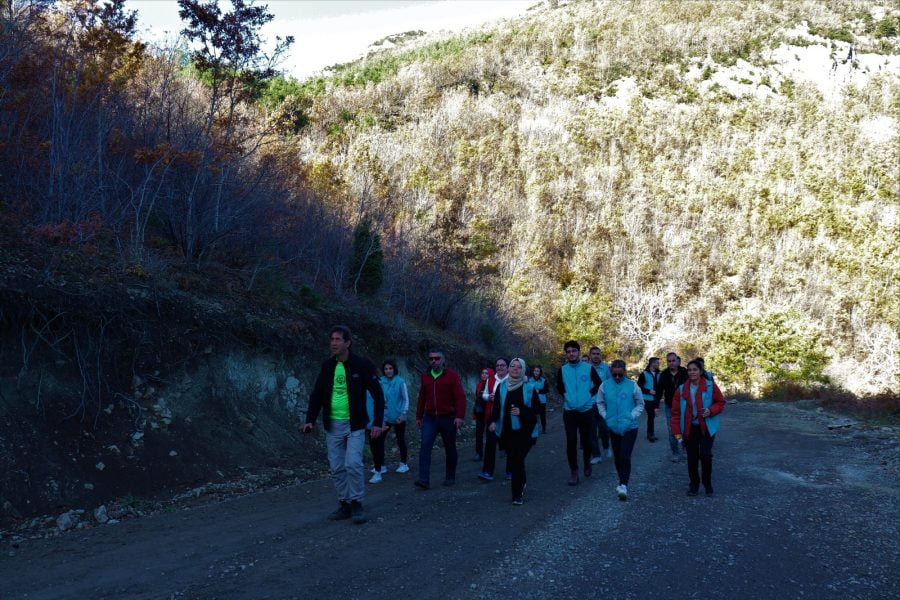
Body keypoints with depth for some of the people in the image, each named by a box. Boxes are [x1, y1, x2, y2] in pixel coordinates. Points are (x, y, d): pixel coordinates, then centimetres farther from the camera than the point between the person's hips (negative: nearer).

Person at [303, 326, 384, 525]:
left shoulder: (362, 365, -8)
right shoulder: (327, 366, 4)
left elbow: (377, 394, -5)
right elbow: (316, 394, 11)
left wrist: (378, 422, -11)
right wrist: (310, 419, -1)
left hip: (355, 425, -4)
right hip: (332, 426, 4)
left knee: (353, 464, -15)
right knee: (337, 468, 6)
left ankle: (356, 505, 0)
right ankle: (345, 505, 18)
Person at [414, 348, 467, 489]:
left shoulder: (452, 375, -5)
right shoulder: (425, 376, 9)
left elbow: (460, 397, -11)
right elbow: (422, 398, 15)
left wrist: (460, 416, -20)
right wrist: (419, 417, 15)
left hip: (448, 418, -3)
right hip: (430, 418, 3)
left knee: (450, 449, 9)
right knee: (425, 446, -11)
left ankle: (450, 477, 24)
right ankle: (424, 480, -15)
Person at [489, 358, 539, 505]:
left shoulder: (529, 387, -1)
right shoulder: (502, 387, 5)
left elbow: (537, 409, 0)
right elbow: (497, 406, 3)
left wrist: (521, 412, -15)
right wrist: (493, 421, -14)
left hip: (524, 431, -3)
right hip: (506, 431, 3)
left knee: (517, 460, -11)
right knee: (512, 460, 9)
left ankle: (517, 495, -2)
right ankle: (521, 485, 35)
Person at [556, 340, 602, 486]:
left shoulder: (589, 368, -4)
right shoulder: (562, 370, 0)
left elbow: (599, 384, 10)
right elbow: (559, 387, 16)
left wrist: (590, 394, 1)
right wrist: (566, 397, 7)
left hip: (586, 411, 0)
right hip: (569, 412, 1)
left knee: (586, 440, 6)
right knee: (571, 442, -3)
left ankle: (587, 462, 35)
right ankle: (574, 472, 5)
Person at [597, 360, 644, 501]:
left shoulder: (632, 386, -8)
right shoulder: (605, 385, -3)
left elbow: (640, 404, 2)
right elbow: (600, 403, 10)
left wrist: (632, 416, -11)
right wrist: (605, 415, -2)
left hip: (629, 427, -3)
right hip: (613, 427, 3)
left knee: (625, 456, -13)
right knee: (617, 456, 13)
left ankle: (623, 485, -10)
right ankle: (622, 481, 29)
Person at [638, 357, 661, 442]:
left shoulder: (658, 374, 7)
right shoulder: (644, 374, -6)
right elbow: (639, 386, -6)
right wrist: (649, 391, -14)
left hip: (655, 399, 5)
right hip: (647, 399, -5)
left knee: (652, 416, 9)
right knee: (651, 415, -8)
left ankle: (650, 434, 20)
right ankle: (651, 434, 3)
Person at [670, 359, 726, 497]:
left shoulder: (710, 386, -7)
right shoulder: (682, 389, -1)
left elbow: (720, 403, 1)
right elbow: (676, 411, 1)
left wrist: (711, 411, -19)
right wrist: (676, 431, -5)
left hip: (707, 427, -2)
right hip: (689, 428, 2)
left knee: (705, 455, -11)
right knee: (692, 458, 6)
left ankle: (707, 483, 12)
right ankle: (694, 484, 25)